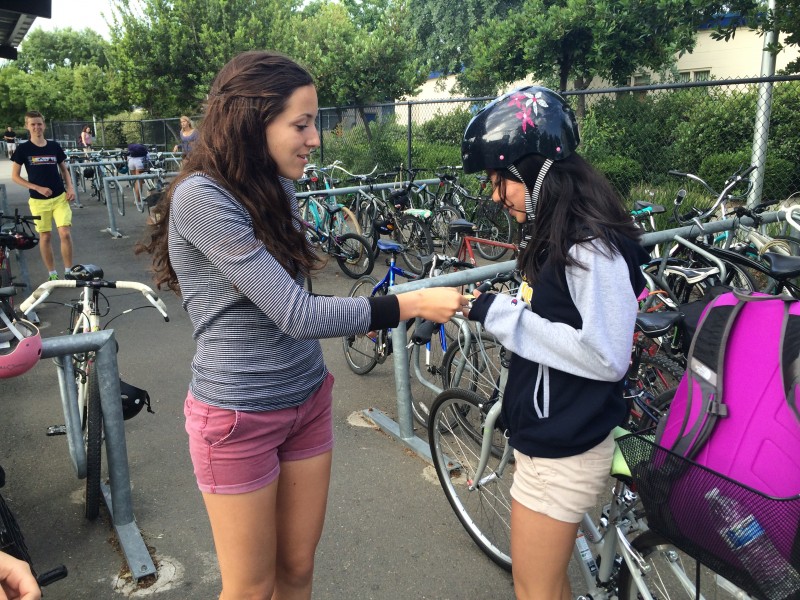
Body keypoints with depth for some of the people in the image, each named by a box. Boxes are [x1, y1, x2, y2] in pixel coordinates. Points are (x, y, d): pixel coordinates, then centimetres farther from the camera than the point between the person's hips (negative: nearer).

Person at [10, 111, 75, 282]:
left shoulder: (54, 146, 2)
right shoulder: (23, 149, -4)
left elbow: (64, 169, 13)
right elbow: (15, 176, -1)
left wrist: (70, 188, -3)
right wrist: (38, 188, -12)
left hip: (60, 197, 1)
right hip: (38, 200, -1)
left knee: (65, 234, -9)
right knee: (45, 237, 6)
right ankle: (53, 274, 17)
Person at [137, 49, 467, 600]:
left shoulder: (276, 188, 6)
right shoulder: (200, 196, -21)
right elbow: (297, 315, -25)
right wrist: (414, 304, -22)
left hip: (309, 399, 7)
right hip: (241, 416, -7)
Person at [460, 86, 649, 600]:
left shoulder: (593, 246, -24)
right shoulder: (557, 232, 6)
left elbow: (607, 356, -26)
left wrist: (504, 317, -24)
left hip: (564, 448, -9)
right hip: (545, 432, 9)